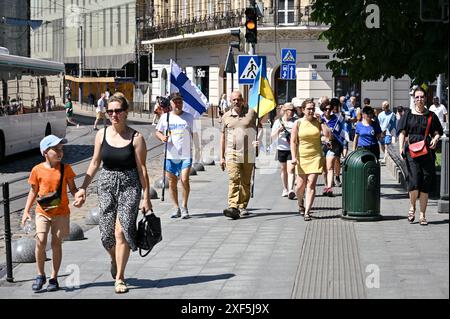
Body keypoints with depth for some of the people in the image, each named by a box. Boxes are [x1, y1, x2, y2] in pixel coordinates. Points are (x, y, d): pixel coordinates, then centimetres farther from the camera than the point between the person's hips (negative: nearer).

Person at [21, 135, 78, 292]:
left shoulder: (66, 169, -1)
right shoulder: (37, 170, -2)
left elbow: (72, 188, 5)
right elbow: (33, 191, 6)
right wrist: (26, 211, 1)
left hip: (61, 212, 0)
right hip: (42, 212, 0)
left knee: (56, 243, 4)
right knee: (40, 241, -12)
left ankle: (54, 278, 15)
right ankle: (40, 275, 6)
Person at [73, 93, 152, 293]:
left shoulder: (136, 138, -7)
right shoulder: (102, 134, 2)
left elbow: (142, 169, -5)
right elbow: (95, 163, 10)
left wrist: (146, 197, -6)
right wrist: (83, 188, 7)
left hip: (129, 186, -3)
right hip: (106, 184, 3)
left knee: (121, 231, -12)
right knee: (107, 232, 3)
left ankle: (119, 278, -1)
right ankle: (115, 260, 36)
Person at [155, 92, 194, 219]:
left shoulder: (189, 117, 4)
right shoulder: (165, 117, 5)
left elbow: (193, 134, 10)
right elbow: (158, 132, 13)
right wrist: (162, 137, -9)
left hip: (186, 155, -2)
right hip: (171, 155, 2)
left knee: (184, 180, -14)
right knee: (172, 182, 6)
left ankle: (184, 206, 0)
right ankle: (176, 207, 19)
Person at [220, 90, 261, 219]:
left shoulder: (251, 113, 5)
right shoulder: (226, 116, 9)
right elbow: (223, 136, 14)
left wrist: (258, 140, -9)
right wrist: (222, 157, 11)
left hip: (248, 153, 1)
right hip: (232, 153, -1)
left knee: (246, 182, 7)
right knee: (234, 179, -16)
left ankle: (243, 207, 19)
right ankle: (233, 207, -25)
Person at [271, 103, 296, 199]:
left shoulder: (295, 122, 2)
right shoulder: (278, 121, 3)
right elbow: (272, 136, 0)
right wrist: (278, 131, -18)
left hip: (292, 149, -2)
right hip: (281, 148, 2)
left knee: (290, 170, -13)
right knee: (283, 170, 13)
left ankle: (291, 190, -22)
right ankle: (285, 189, 27)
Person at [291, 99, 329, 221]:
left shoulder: (318, 122, 4)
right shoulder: (298, 123, 0)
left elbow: (327, 135, -9)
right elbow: (293, 141, -2)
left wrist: (322, 121, -10)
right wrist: (294, 157, -11)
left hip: (316, 156, 0)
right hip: (302, 157, 0)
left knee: (311, 184, -9)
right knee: (300, 185, 3)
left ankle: (307, 212, -8)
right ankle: (300, 204, 35)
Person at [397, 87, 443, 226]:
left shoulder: (431, 116, 10)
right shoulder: (408, 114, 7)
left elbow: (437, 132, 14)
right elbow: (402, 132, 4)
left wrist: (435, 139, -9)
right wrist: (401, 147, -9)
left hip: (427, 151, 2)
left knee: (426, 183, 1)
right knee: (414, 179, -17)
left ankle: (422, 215, 10)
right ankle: (412, 207, 10)